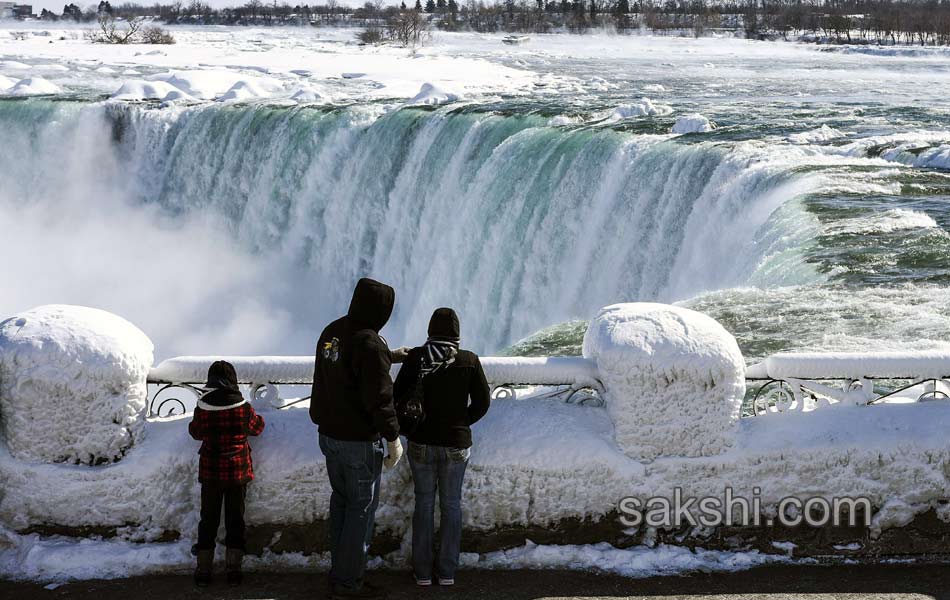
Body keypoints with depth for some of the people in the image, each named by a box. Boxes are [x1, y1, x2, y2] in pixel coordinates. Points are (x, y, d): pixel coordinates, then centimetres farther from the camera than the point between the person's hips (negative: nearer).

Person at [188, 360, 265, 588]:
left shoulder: (202, 409, -13)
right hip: (238, 472, 0)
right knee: (235, 520, 11)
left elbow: (195, 432, 5)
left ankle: (203, 570, 12)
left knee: (208, 520, 12)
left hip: (210, 474, 0)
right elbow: (257, 427, 5)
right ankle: (233, 569, 10)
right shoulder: (243, 408, -14)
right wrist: (256, 417, 24)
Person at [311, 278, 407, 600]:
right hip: (360, 441, -9)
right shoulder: (370, 345, -24)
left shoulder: (332, 332, 3)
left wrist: (390, 356, 26)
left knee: (341, 500, 19)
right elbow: (379, 398, -23)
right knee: (362, 507, 2)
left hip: (330, 435, 9)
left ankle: (340, 570, 26)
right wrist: (393, 438, -14)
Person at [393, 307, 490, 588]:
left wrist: (412, 426, 11)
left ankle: (422, 572, 17)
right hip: (457, 445, 0)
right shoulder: (469, 361, -8)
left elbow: (399, 397, -6)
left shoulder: (416, 357, -10)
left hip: (421, 443, 0)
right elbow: (482, 403, -3)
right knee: (451, 504, 13)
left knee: (423, 503, 13)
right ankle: (447, 572, 17)